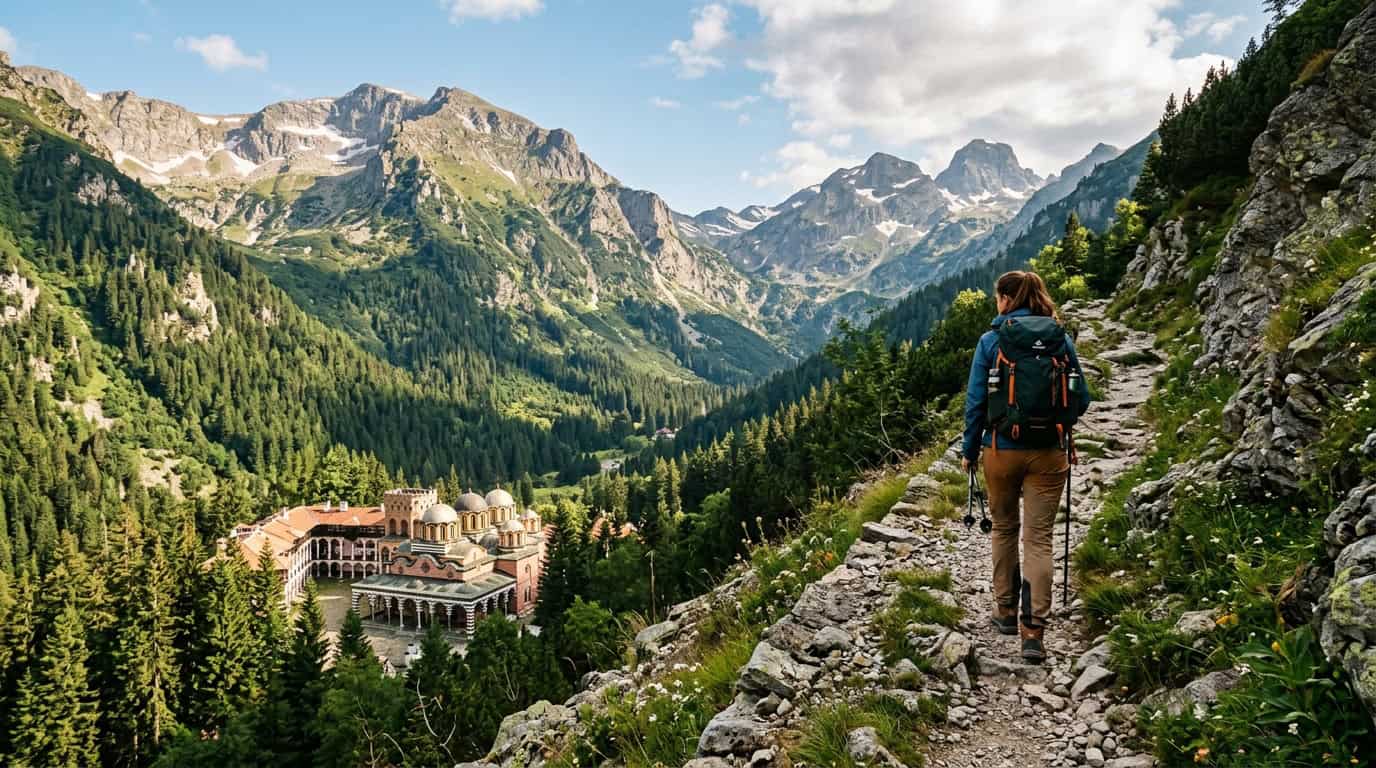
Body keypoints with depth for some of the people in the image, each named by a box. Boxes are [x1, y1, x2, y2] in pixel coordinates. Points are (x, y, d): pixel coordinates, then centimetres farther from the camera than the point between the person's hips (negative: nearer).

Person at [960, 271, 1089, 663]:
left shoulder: (992, 341, -5)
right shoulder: (1062, 340, 2)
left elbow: (975, 401, -4)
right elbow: (1081, 401, 4)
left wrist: (969, 450, 7)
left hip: (1003, 449, -1)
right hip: (1049, 453, 1)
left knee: (1005, 529, 19)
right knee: (1039, 538, 3)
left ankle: (1007, 610, 30)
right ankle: (1033, 631, -4)